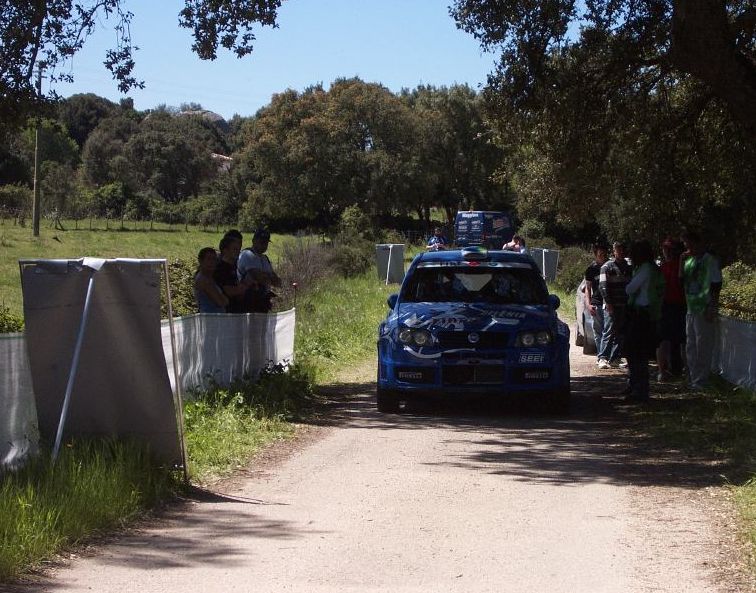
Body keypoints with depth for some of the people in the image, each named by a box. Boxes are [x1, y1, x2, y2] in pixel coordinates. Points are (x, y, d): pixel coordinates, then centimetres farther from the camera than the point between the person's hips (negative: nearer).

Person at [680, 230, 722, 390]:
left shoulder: (710, 261, -10)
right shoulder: (689, 261, 11)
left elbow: (716, 286, -12)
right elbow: (682, 280, 11)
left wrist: (711, 309, -17)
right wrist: (682, 263, -1)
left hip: (704, 310, -8)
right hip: (691, 309, 8)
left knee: (703, 347, -3)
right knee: (691, 347, 13)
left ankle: (701, 380, 2)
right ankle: (693, 378, 23)